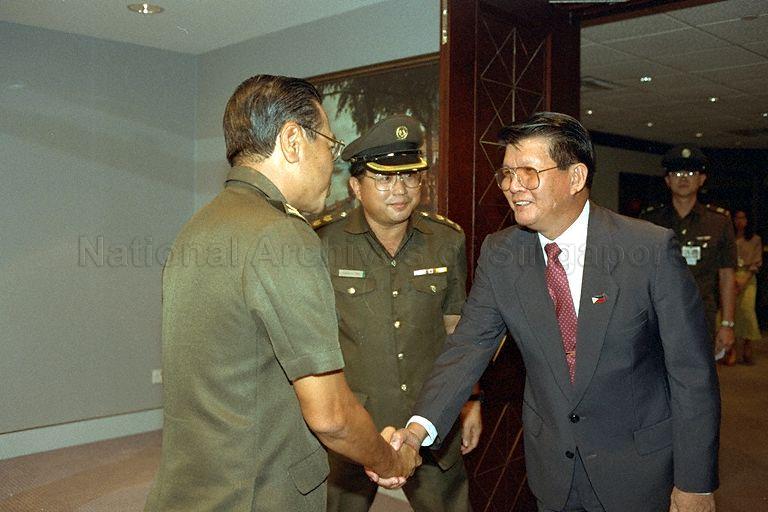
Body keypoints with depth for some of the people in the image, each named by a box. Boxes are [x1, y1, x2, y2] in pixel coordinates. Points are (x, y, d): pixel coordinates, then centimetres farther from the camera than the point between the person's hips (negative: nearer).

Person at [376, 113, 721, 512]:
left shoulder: (652, 250, -19)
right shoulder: (498, 255, -8)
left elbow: (692, 373, -14)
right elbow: (468, 346, -11)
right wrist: (420, 427, -27)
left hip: (640, 464, -2)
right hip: (551, 464, 3)